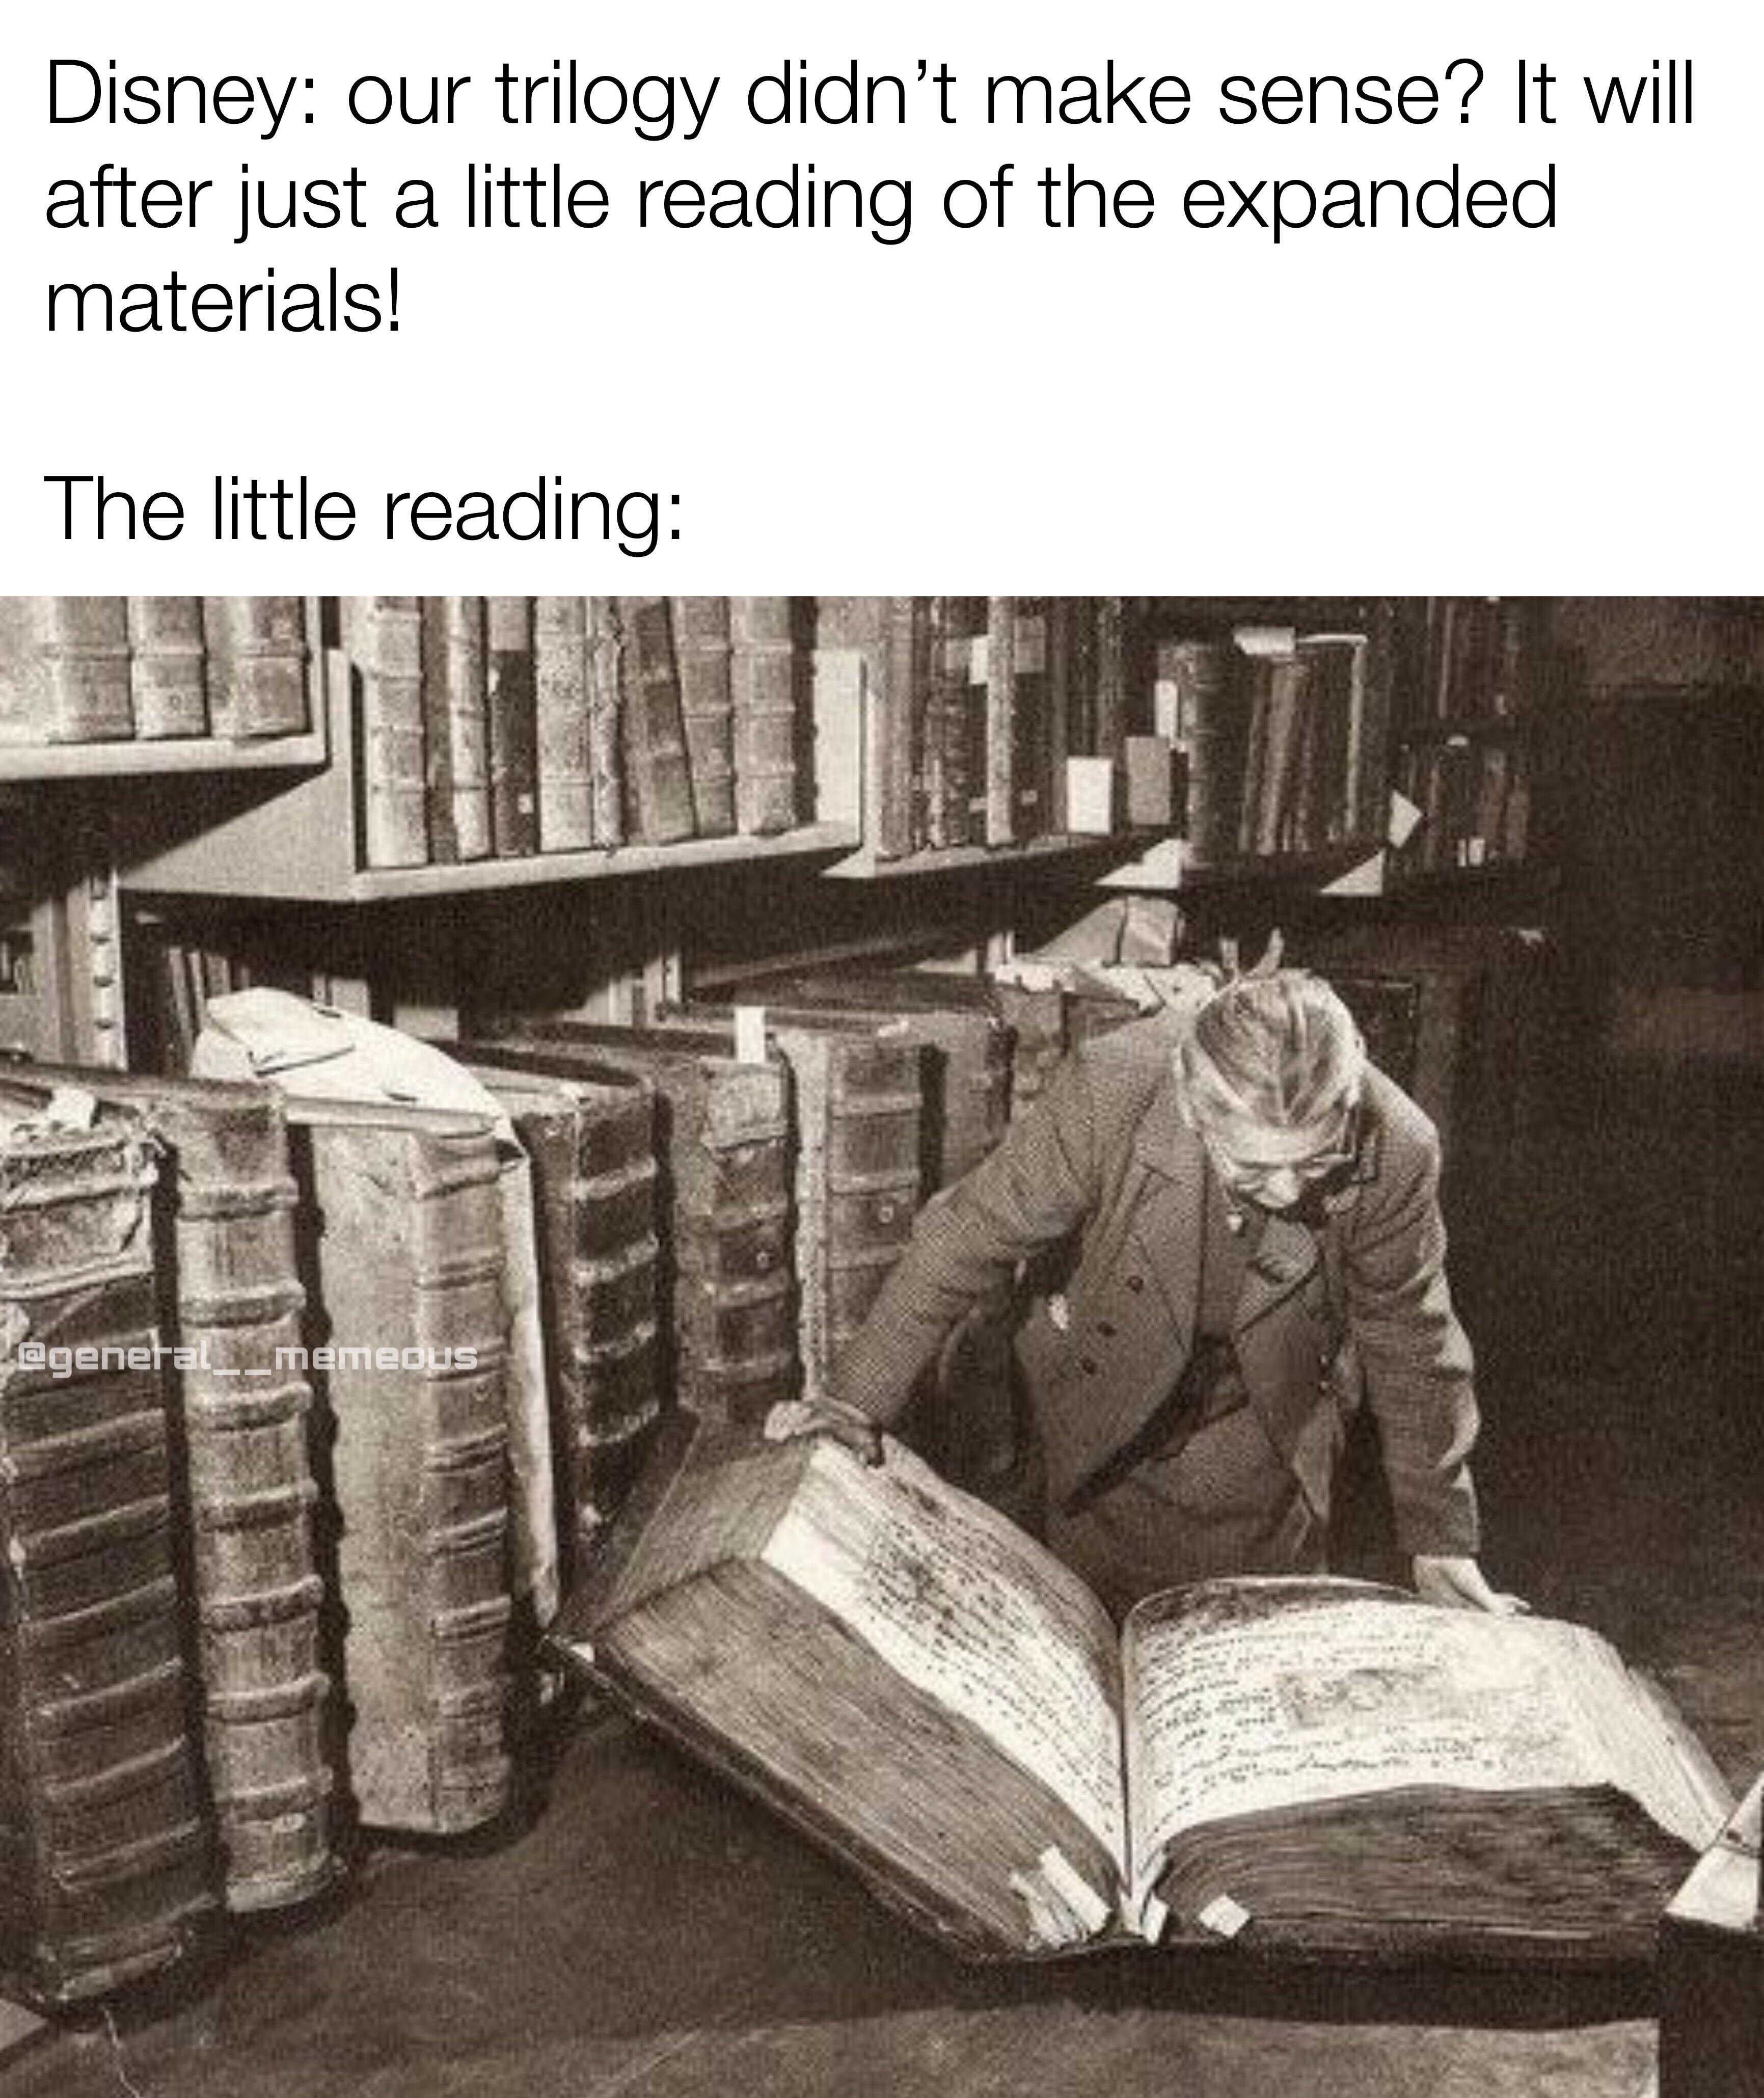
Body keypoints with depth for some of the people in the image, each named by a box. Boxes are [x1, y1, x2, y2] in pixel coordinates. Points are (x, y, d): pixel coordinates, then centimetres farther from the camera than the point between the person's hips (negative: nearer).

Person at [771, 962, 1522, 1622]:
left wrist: (1440, 1541, -2)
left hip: (1267, 1431, 1)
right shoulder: (1107, 1095, -36)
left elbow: (1410, 1343, -12)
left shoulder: (1395, 1150, -30)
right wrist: (860, 1400, -19)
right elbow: (969, 1238, -21)